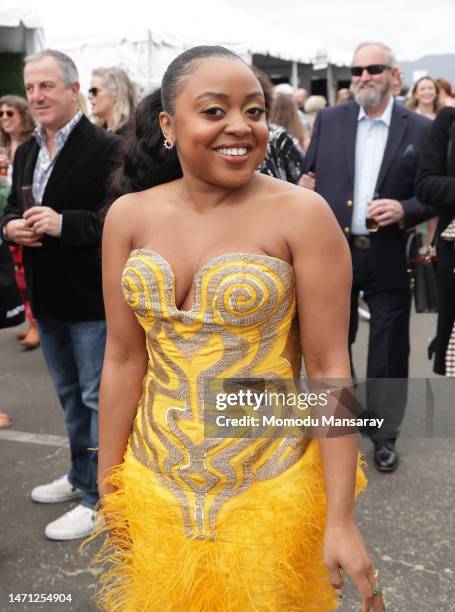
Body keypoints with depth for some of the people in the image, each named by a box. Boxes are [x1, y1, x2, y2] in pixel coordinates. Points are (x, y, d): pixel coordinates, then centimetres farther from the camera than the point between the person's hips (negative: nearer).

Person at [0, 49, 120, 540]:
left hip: (91, 297, -8)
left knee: (99, 396, 3)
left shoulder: (105, 149, -14)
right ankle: (81, 475, 38)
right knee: (69, 393, 21)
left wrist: (63, 224, -28)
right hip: (47, 296, 8)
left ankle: (97, 496, 16)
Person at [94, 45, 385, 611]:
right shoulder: (130, 215, -3)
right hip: (155, 488, 4)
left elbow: (329, 367, -12)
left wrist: (341, 519, -12)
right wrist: (107, 490, 5)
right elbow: (124, 359, 0)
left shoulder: (302, 214, -13)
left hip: (270, 492, -3)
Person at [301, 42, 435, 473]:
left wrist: (404, 210, -17)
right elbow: (309, 177, 9)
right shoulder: (329, 120, 5)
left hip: (389, 257, -1)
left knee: (388, 352, 8)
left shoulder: (421, 129, -1)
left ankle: (384, 435, 25)